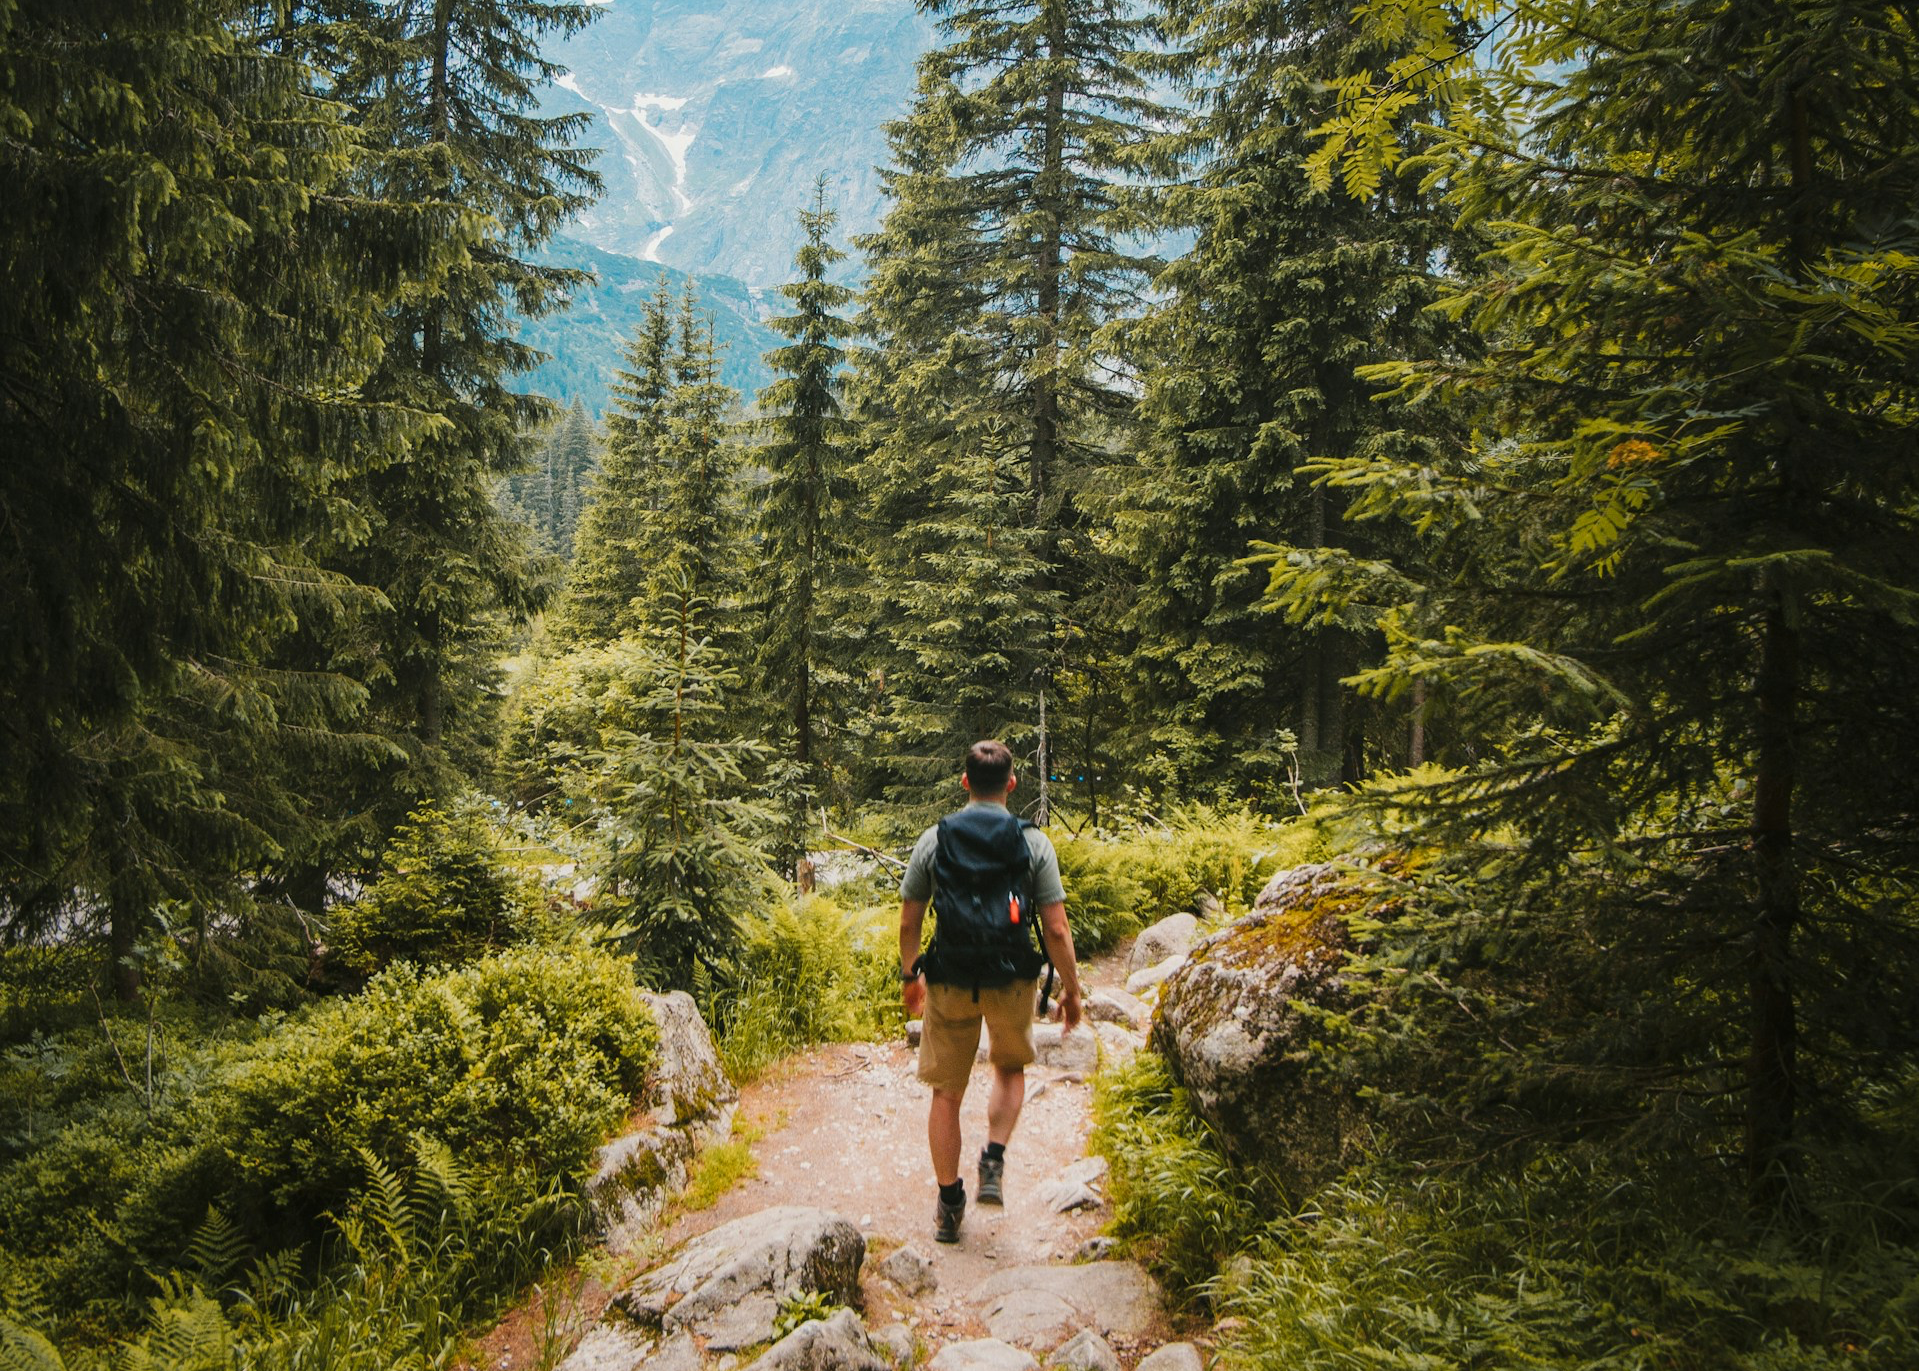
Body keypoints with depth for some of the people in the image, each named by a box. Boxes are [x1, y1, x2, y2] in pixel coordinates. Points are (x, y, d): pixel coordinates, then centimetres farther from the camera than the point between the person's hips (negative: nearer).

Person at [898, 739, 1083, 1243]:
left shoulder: (933, 839, -2)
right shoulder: (1034, 842, -6)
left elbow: (908, 923, 2)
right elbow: (1056, 929, -8)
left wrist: (910, 976, 18)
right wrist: (1071, 989, 5)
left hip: (949, 984, 1)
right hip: (1013, 983, 0)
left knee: (946, 1092, 14)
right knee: (1010, 1069, 27)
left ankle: (949, 1203, 23)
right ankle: (994, 1162, 10)